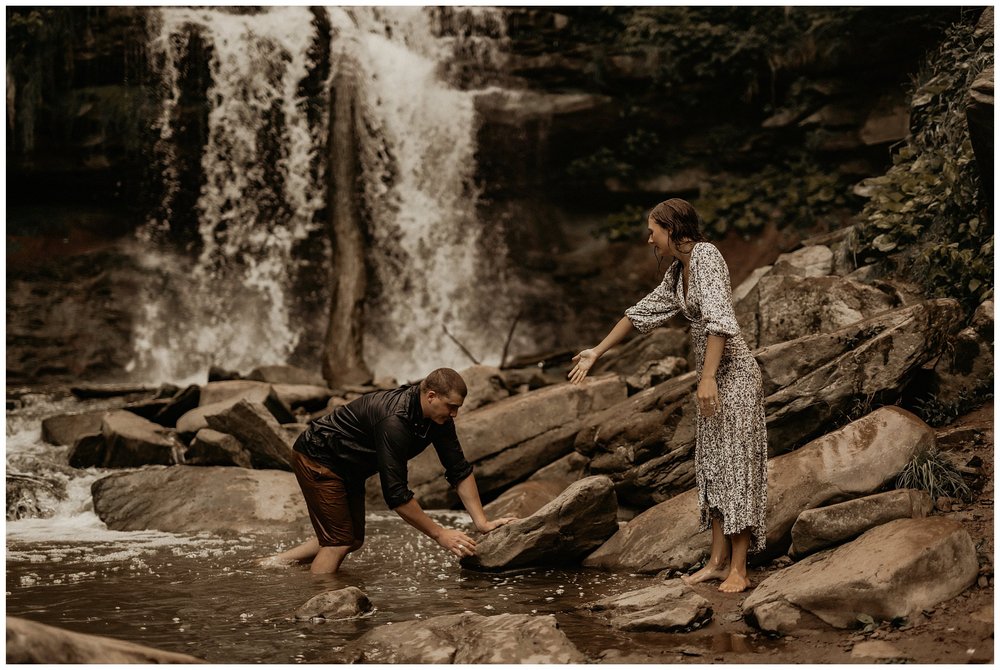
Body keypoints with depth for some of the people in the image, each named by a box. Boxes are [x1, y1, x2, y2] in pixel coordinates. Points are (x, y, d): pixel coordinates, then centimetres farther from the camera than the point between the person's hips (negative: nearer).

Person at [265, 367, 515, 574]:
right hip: (318, 459, -9)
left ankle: (274, 563, 21)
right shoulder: (394, 420, -36)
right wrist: (439, 535, -31)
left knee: (353, 540, 14)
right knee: (338, 542, -12)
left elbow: (460, 470, -3)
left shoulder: (439, 417, -10)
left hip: (349, 468, 9)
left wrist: (482, 522, -9)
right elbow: (395, 493, -36)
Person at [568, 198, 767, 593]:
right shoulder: (678, 271, 15)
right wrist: (597, 353, 31)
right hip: (712, 376, 9)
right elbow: (642, 312, 25)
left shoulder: (706, 256, -13)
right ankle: (718, 561, 12)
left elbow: (719, 319, -23)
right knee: (712, 465, 8)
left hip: (732, 374, -9)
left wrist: (707, 378, -29)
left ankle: (738, 571, -7)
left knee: (735, 463, -8)